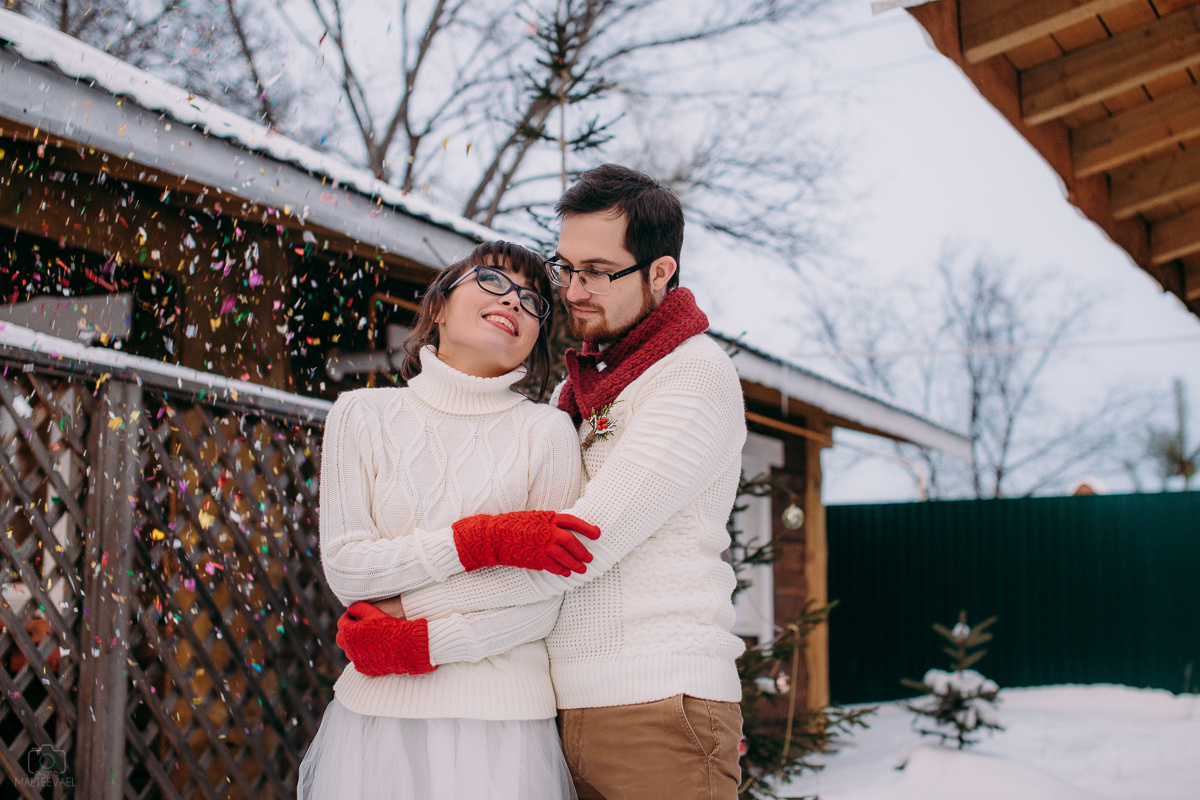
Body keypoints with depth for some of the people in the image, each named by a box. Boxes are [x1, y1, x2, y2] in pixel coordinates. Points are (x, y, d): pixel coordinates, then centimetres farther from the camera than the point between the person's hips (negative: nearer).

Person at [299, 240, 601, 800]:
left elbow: (548, 603, -4)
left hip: (500, 719, -1)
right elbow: (344, 567, -5)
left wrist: (422, 642, -13)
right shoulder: (362, 414, 5)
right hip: (375, 712, 1)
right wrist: (484, 540, -15)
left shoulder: (547, 431, 0)